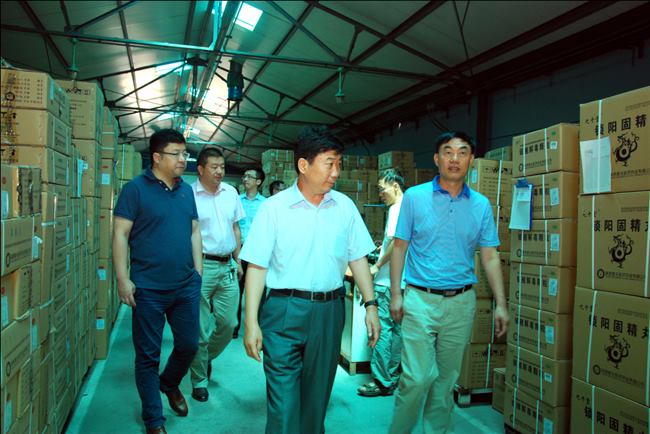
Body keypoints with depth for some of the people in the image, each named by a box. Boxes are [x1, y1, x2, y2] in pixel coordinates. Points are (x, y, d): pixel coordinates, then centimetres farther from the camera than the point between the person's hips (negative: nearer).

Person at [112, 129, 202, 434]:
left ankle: (169, 384, 44)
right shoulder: (136, 189, -7)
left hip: (186, 286, 5)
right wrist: (123, 280, -12)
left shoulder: (186, 190, 9)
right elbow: (120, 235, -9)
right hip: (149, 289, -5)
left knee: (189, 345, 14)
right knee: (148, 355, 6)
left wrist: (198, 271, 8)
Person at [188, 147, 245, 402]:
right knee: (200, 328, 3)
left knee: (228, 324, 9)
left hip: (227, 266, 5)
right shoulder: (189, 195, -7)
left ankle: (206, 358, 36)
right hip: (202, 266, -5)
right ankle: (199, 380, 20)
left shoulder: (231, 193, 9)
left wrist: (238, 261, 15)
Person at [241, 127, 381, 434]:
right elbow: (257, 266, -6)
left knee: (318, 394, 17)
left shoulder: (345, 206, 4)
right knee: (283, 399, 0)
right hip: (285, 310, -3)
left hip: (330, 310, 4)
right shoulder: (274, 208, -6)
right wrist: (251, 322, -9)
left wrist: (370, 305, 3)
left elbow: (357, 258, 9)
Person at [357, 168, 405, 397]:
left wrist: (377, 266, -12)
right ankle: (392, 378, 21)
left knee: (381, 329, -5)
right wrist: (383, 248, 23)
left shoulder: (397, 209, -12)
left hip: (388, 281, -10)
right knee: (395, 329, 13)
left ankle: (382, 382, 1)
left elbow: (396, 242, -20)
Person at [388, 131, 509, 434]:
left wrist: (501, 304, -1)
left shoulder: (481, 205, 5)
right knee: (418, 377, -5)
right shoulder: (414, 197, -2)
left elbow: (490, 256, 6)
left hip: (461, 303, 3)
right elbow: (399, 247, -1)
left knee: (447, 378, 13)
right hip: (420, 299, -3)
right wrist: (396, 294, -7)